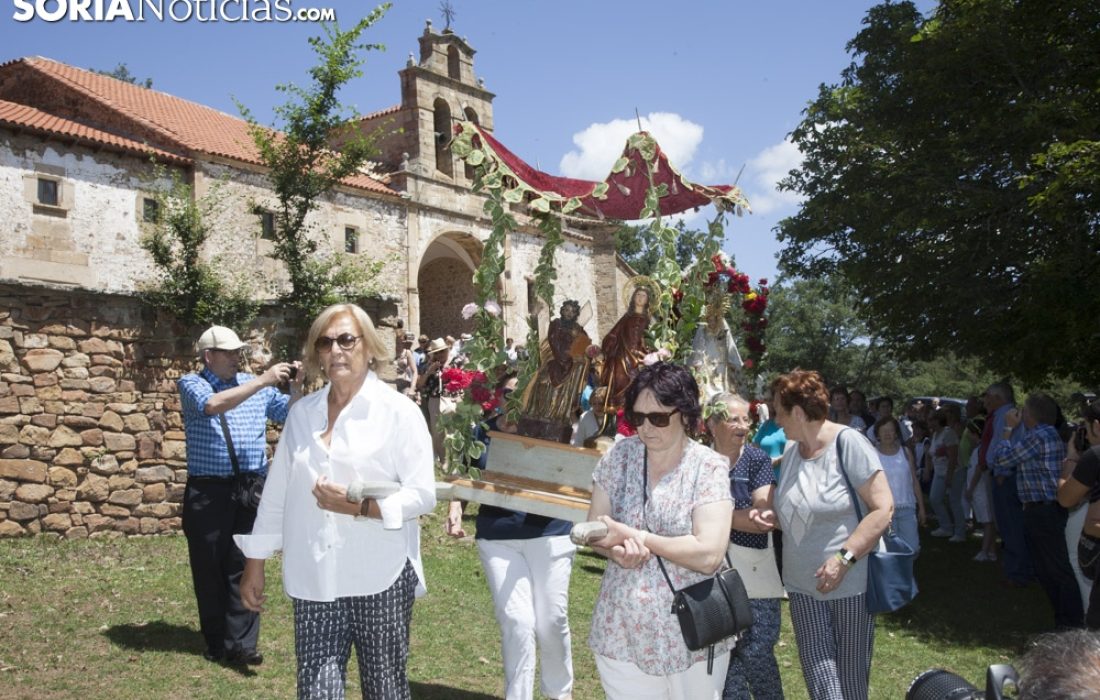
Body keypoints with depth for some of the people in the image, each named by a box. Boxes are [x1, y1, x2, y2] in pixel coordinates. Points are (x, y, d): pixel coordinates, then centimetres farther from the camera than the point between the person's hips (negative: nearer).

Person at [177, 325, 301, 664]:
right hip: (208, 492, -2)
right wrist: (262, 381, -24)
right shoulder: (191, 384, 1)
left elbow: (290, 414, 11)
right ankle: (217, 641, 20)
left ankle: (242, 642, 2)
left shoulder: (256, 385, 11)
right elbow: (212, 405, -20)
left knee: (245, 565, 0)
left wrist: (296, 388, -8)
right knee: (209, 565, 7)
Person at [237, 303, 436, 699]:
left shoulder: (398, 411, -5)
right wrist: (255, 565, 12)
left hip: (380, 578, -3)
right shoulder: (302, 413, 8)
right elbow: (276, 494, 12)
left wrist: (359, 507, -20)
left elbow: (423, 495, -8)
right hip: (314, 581, 3)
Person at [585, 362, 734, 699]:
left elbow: (709, 554, -21)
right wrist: (617, 551, -19)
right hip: (621, 632, 3)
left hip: (691, 636, -2)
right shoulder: (620, 455, -1)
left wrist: (633, 535, -18)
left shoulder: (709, 467, -12)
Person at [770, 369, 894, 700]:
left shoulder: (847, 443, -13)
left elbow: (883, 508, -17)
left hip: (850, 582, -5)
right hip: (803, 585, 5)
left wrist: (845, 558, -22)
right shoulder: (791, 451, 6)